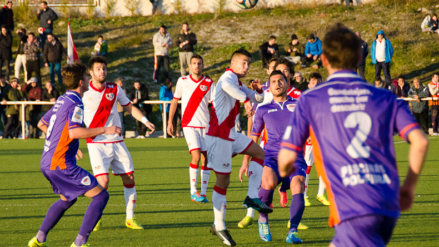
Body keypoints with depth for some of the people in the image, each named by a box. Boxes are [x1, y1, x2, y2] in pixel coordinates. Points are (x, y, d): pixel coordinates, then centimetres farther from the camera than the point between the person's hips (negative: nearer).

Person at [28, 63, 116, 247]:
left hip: (47, 162, 10)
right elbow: (74, 132, -28)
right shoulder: (75, 103, -14)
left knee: (67, 199, 31)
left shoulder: (61, 101, 15)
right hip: (61, 163, -10)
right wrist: (104, 130, -21)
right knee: (100, 196, -7)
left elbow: (42, 124, 26)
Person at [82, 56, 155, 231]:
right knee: (103, 181, -17)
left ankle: (130, 218, 13)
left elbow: (130, 108, 15)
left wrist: (145, 121, 0)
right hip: (97, 143, -4)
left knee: (129, 179, 0)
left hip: (117, 142, 4)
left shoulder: (115, 90, 5)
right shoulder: (83, 93, -5)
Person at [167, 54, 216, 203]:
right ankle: (193, 192, -7)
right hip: (189, 124, -2)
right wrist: (170, 121, 9)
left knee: (205, 158, 0)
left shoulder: (209, 83, 3)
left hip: (205, 125, 2)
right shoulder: (183, 81, 4)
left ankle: (203, 193, 7)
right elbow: (175, 101, 12)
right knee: (196, 156, -16)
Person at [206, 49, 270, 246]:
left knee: (260, 153, 12)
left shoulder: (238, 84, 17)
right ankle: (219, 226, 0)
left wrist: (258, 91, 3)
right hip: (218, 136, -10)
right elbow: (226, 86, -40)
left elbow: (258, 99, 25)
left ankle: (252, 198, 8)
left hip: (231, 134, 10)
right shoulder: (229, 76, -13)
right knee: (223, 179, -6)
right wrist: (246, 99, -40)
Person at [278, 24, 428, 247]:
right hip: (389, 204, 5)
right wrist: (409, 186, 14)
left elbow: (287, 157, 5)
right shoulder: (385, 98, 12)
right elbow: (420, 141, 0)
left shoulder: (310, 100, 5)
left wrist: (284, 170, 29)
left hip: (352, 207, -5)